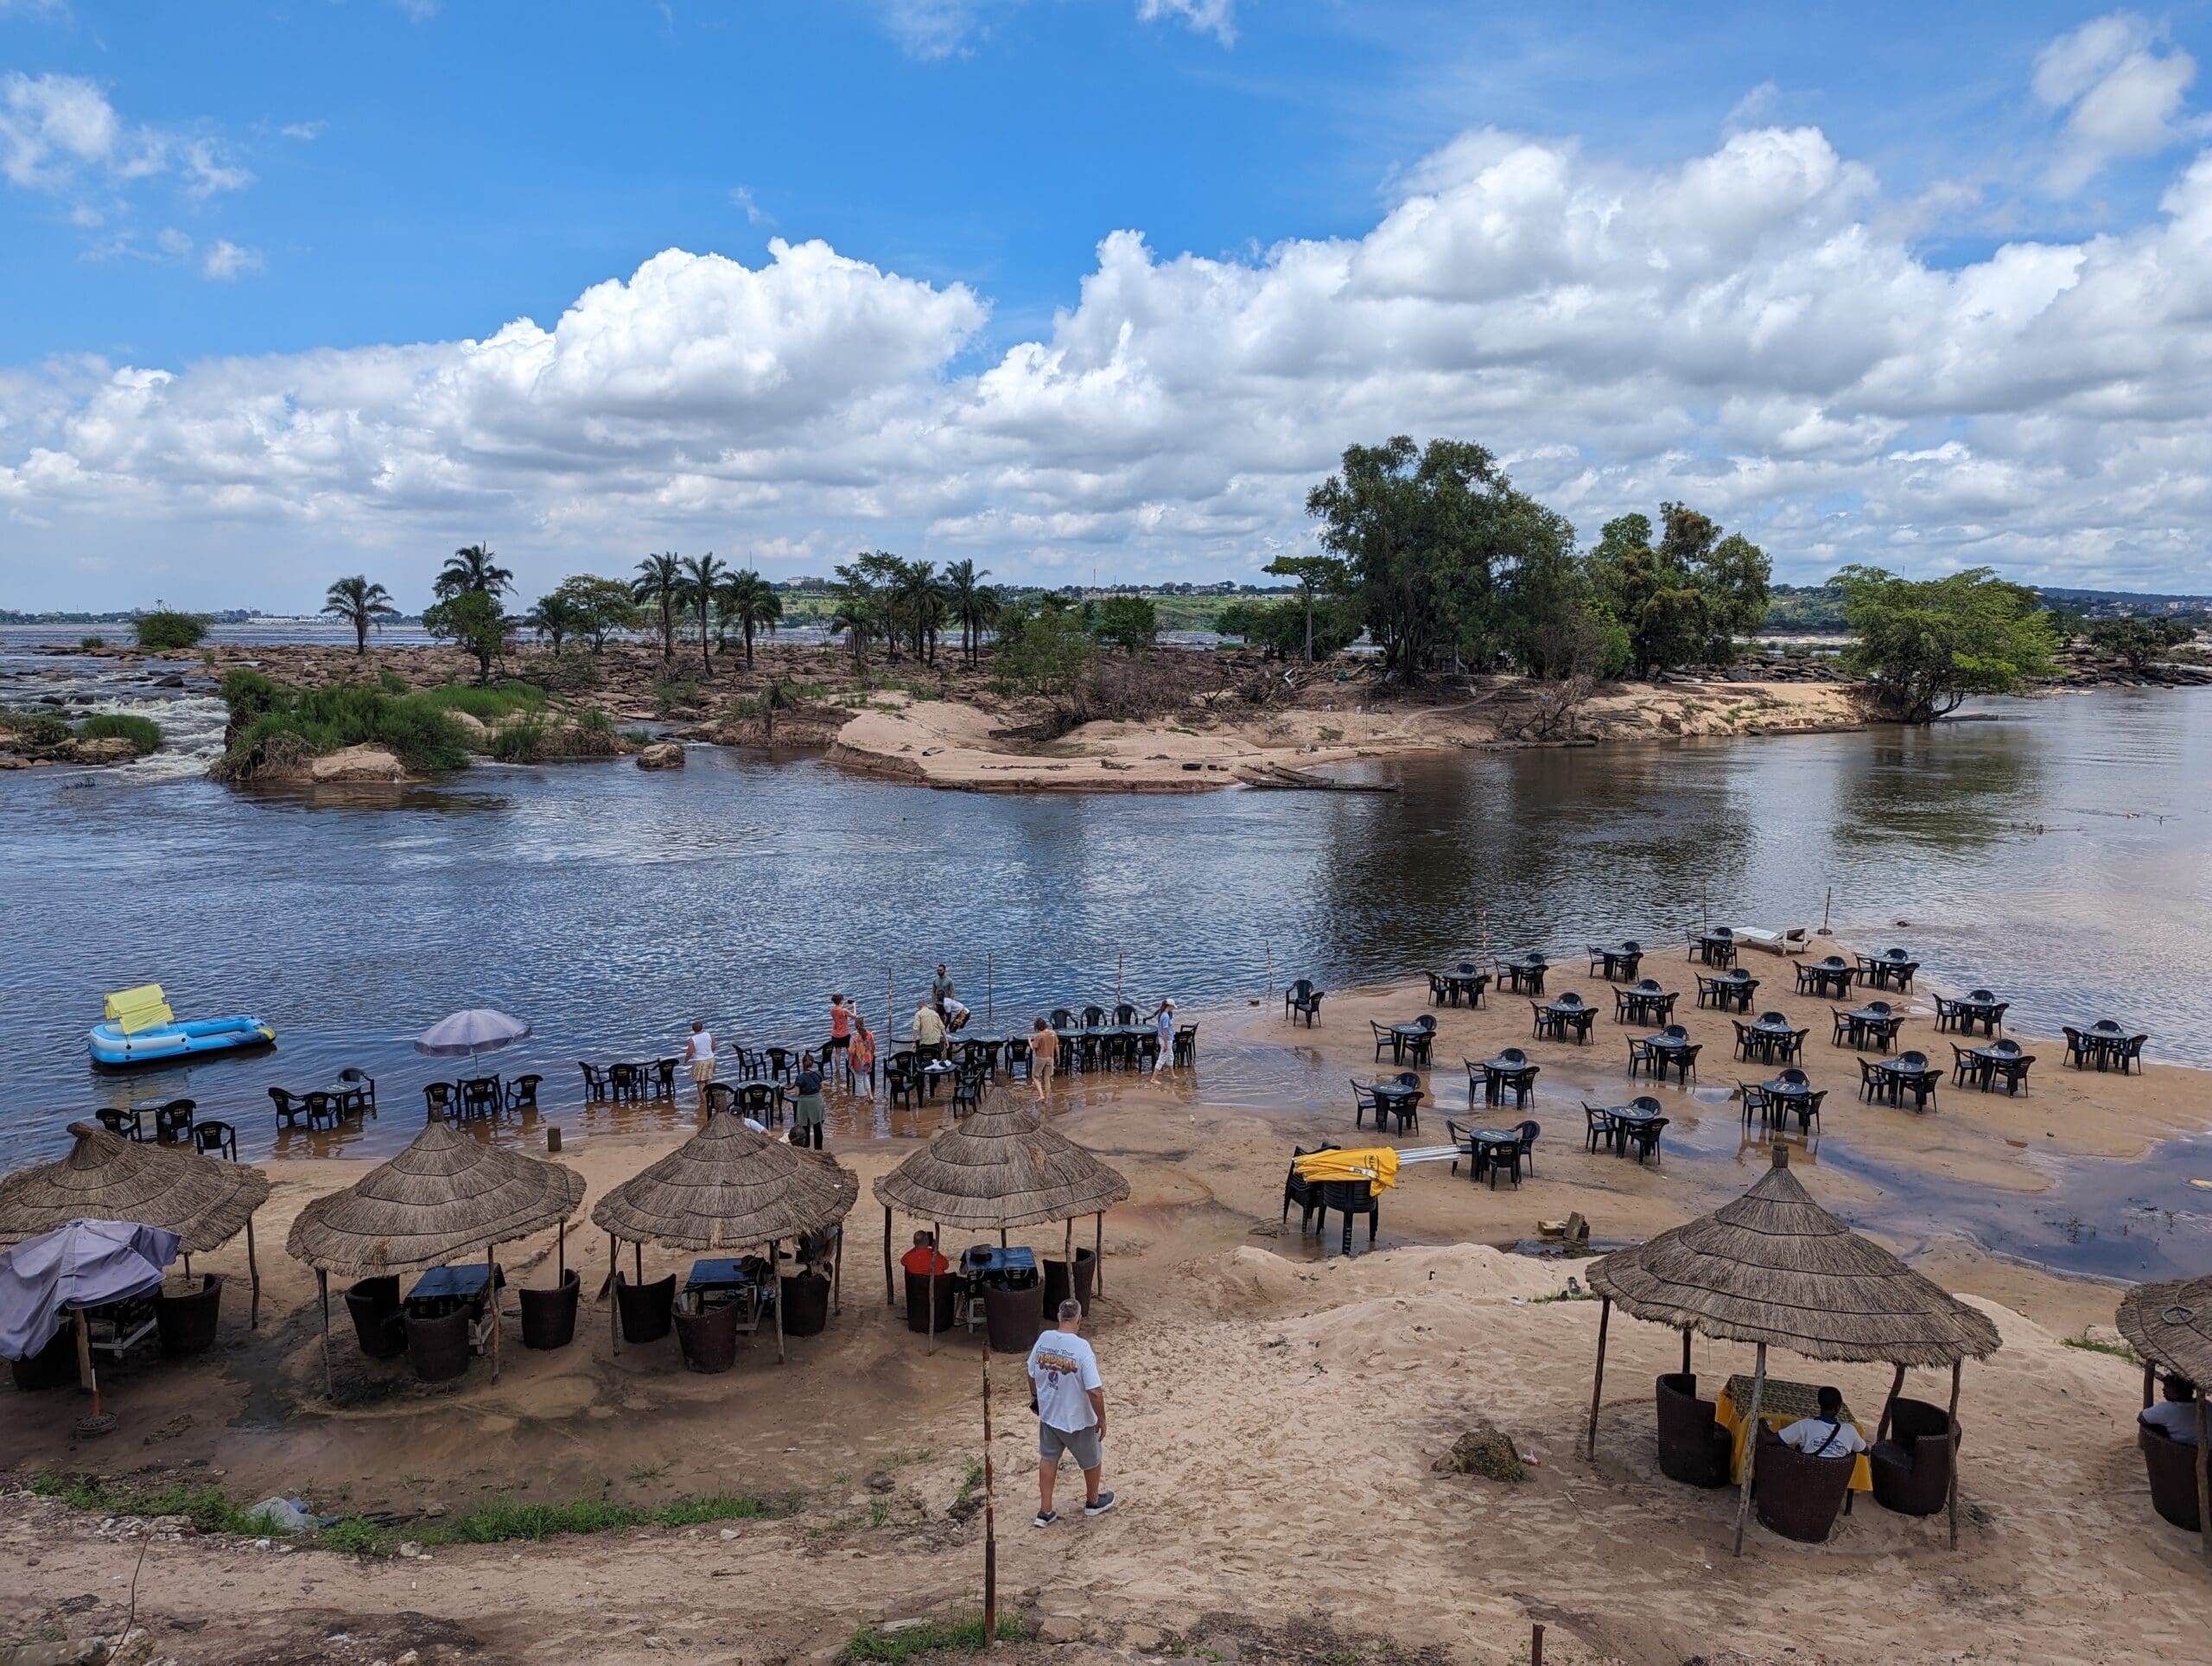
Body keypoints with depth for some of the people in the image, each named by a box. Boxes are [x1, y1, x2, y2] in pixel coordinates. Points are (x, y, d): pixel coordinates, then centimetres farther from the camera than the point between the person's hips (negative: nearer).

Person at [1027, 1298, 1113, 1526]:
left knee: (1048, 1459, 24)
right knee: (1091, 1461, 21)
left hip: (1048, 1415, 4)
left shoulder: (1043, 1340, -12)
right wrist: (1102, 1419, -10)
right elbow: (1094, 1391, -25)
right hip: (1077, 1420, -4)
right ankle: (1093, 1502, 42)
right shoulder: (1081, 1348, -27)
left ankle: (1045, 1511, 29)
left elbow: (1032, 1376, 3)